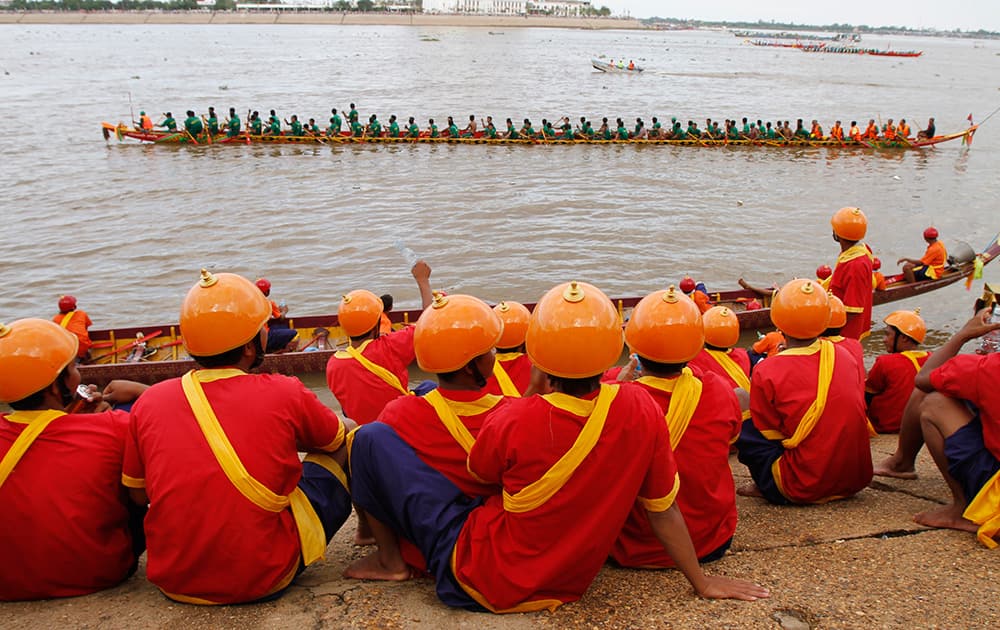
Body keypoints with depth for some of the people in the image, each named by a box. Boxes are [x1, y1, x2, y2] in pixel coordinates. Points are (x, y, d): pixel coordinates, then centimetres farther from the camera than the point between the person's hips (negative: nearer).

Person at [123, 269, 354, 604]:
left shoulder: (149, 402, -3)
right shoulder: (284, 394, -12)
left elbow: (138, 495, 8)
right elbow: (342, 434, 9)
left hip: (173, 581, 4)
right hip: (265, 579, -3)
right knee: (341, 449, 12)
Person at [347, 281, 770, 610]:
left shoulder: (513, 420, -27)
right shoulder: (642, 411, -17)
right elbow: (663, 511, -5)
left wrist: (530, 395, -2)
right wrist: (703, 583, 10)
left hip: (482, 579, -5)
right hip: (567, 584, 6)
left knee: (373, 439, -4)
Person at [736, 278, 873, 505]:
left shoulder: (766, 373, -13)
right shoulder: (844, 356, 2)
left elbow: (769, 433, -5)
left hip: (806, 488, -5)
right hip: (857, 479, 6)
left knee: (742, 426, 4)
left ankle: (767, 487, 1)